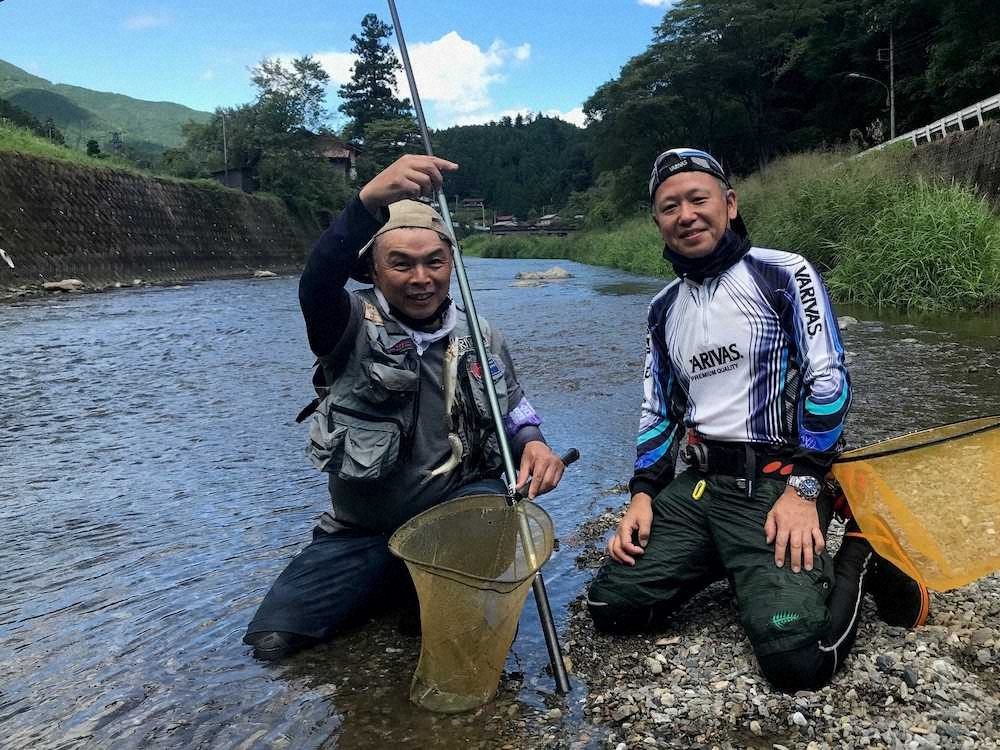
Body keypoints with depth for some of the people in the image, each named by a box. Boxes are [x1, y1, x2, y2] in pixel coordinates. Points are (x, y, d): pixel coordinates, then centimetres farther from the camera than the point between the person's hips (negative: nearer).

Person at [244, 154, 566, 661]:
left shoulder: (480, 338, 4)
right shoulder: (353, 325, -9)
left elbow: (514, 410, 15)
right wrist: (369, 202, -50)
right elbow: (316, 285, -32)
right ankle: (403, 582, 16)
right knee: (273, 637, -10)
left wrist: (533, 443, -11)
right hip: (361, 532, 0)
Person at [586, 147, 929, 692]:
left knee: (796, 659, -23)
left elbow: (828, 382, -9)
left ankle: (854, 560, 7)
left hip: (779, 483, -5)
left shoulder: (784, 274, -4)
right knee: (610, 607, -7)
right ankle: (731, 563, 14)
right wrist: (642, 494, 3)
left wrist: (803, 489, -16)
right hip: (697, 483, 6)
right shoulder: (664, 309, 13)